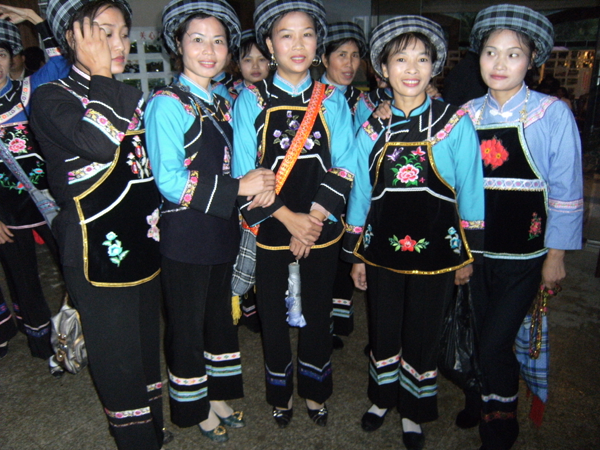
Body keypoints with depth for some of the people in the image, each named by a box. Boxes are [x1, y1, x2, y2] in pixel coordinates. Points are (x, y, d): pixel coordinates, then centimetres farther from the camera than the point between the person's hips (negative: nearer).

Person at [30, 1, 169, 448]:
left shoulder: (124, 97, 14)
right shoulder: (51, 98, -8)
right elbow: (99, 142, -30)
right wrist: (100, 76, -18)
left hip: (144, 244, 7)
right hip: (98, 254, -7)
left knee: (147, 348, 20)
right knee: (118, 359, 5)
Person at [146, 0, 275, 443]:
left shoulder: (223, 103, 10)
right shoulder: (168, 104, -13)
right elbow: (170, 181, -22)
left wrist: (257, 182, 1)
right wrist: (237, 187, -20)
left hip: (223, 229, 8)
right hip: (185, 234, -7)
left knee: (222, 314, 19)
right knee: (187, 323, 9)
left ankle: (218, 396, 40)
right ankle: (195, 407, 33)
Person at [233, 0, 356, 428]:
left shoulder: (332, 99, 3)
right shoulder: (251, 100, -2)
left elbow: (344, 166, -2)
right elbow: (244, 172, -7)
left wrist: (314, 219, -13)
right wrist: (289, 218, -14)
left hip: (321, 228, 1)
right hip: (270, 229, -1)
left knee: (318, 312, 13)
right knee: (273, 312, 11)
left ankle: (315, 390, 37)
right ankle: (280, 392, 36)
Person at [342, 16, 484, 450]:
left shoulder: (456, 123, -6)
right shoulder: (372, 129, 1)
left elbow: (471, 191, -2)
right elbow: (360, 193, 5)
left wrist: (468, 254, -1)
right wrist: (355, 254, 7)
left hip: (434, 251, -2)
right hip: (382, 249, 2)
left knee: (422, 336, 12)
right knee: (383, 331, 17)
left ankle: (414, 412, 36)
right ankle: (383, 397, 42)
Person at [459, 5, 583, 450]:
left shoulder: (553, 114, -8)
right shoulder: (468, 115, 2)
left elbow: (566, 192, -6)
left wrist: (556, 255, -6)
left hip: (524, 255, -3)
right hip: (474, 249, 4)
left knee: (495, 343, -3)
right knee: (479, 337, 15)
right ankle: (482, 399, 42)